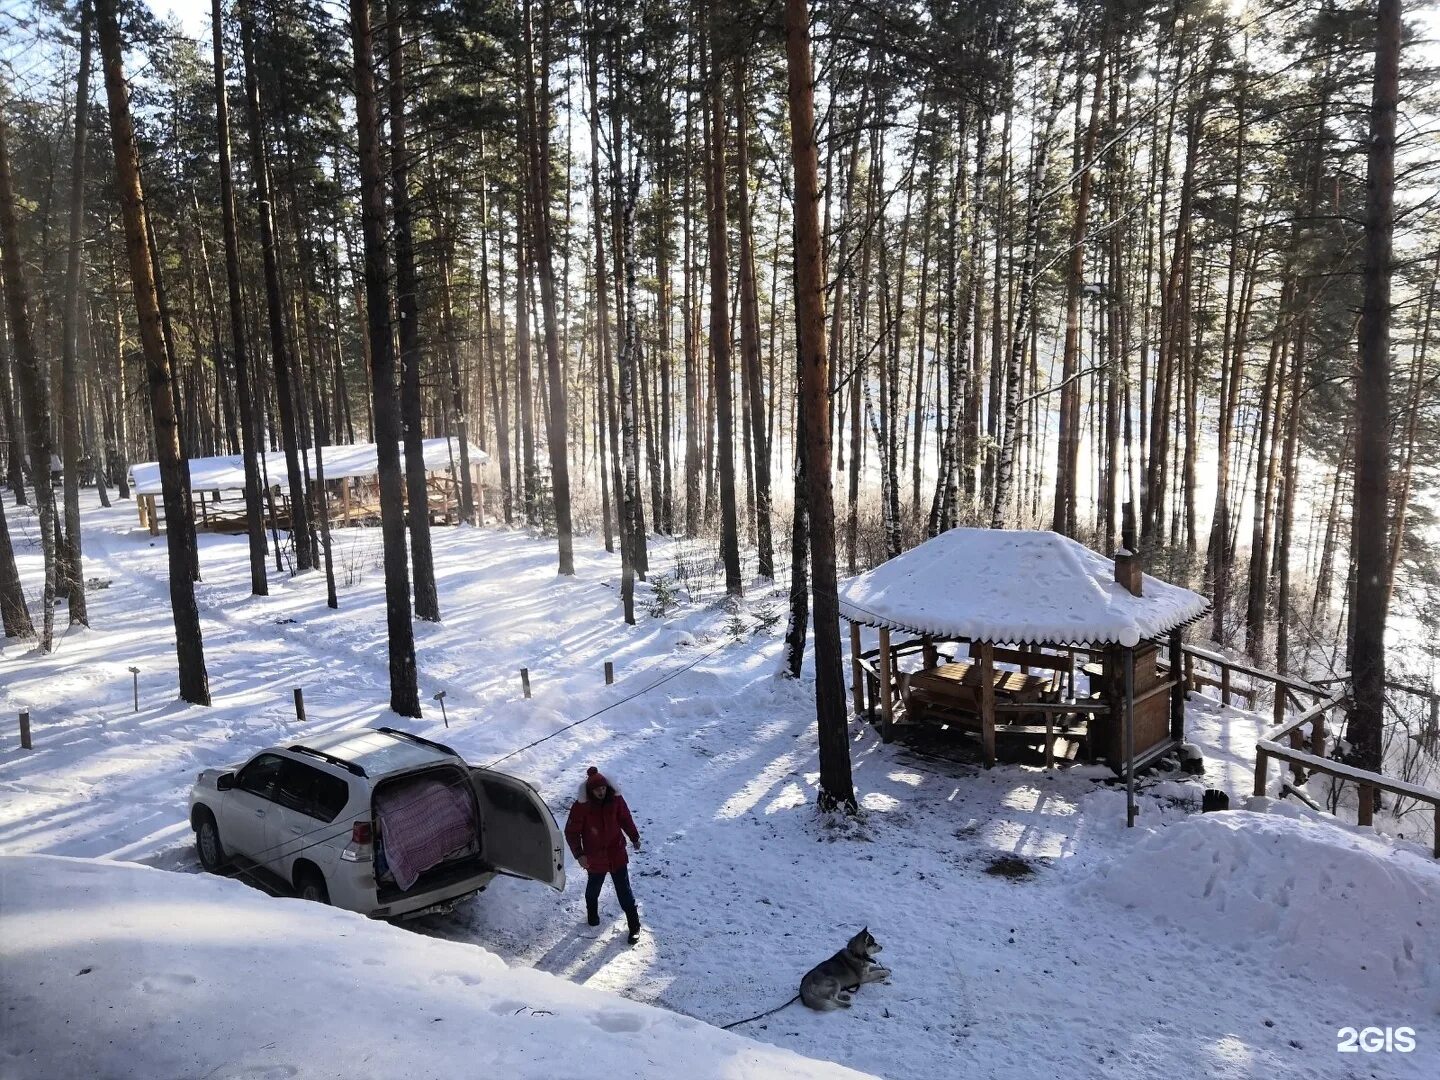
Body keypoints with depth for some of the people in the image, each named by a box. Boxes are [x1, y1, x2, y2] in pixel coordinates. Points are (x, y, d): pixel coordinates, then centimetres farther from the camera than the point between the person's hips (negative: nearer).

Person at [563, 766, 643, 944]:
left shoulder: (616, 799, -14)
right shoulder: (581, 806, -22)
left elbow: (625, 819, 4)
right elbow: (571, 832, -12)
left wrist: (635, 838, 15)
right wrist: (579, 854, -19)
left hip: (617, 854, 1)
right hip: (594, 857, -1)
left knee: (624, 891, 6)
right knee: (593, 887, 24)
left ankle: (634, 926, 20)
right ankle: (592, 913, 53)